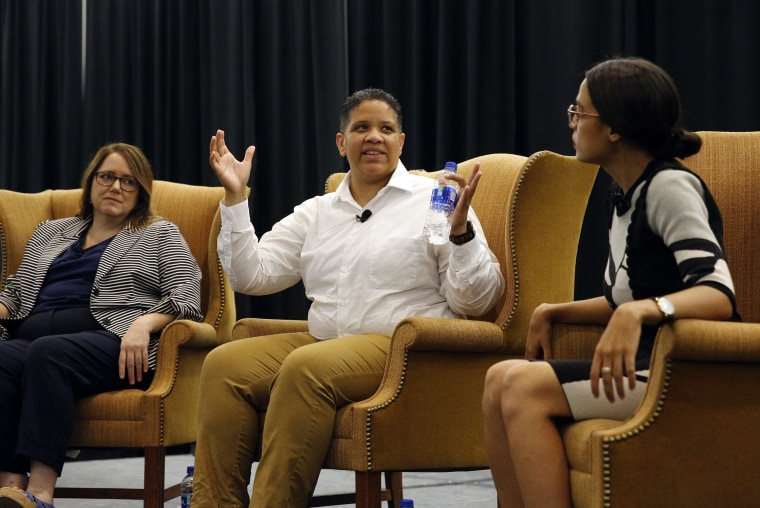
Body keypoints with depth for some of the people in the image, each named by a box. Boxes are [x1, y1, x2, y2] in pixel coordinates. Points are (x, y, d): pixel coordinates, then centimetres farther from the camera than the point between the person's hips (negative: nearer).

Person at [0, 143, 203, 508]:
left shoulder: (160, 235, 18)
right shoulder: (49, 233, 31)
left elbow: (185, 297, 4)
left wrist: (144, 323, -15)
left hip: (112, 345, -4)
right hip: (31, 339, 4)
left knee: (48, 353, -37)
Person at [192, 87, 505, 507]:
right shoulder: (315, 212, 19)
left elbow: (474, 302, 0)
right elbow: (252, 276, 12)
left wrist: (460, 231, -16)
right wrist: (235, 197, 7)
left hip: (407, 349, -5)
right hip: (324, 342, 5)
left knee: (307, 367, -33)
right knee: (224, 364, -18)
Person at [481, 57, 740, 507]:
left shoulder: (670, 187, -12)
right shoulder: (627, 197, 16)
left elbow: (720, 296, -24)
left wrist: (639, 312, -40)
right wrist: (554, 313, 10)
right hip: (644, 364, 9)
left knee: (524, 386, -21)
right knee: (500, 378, -4)